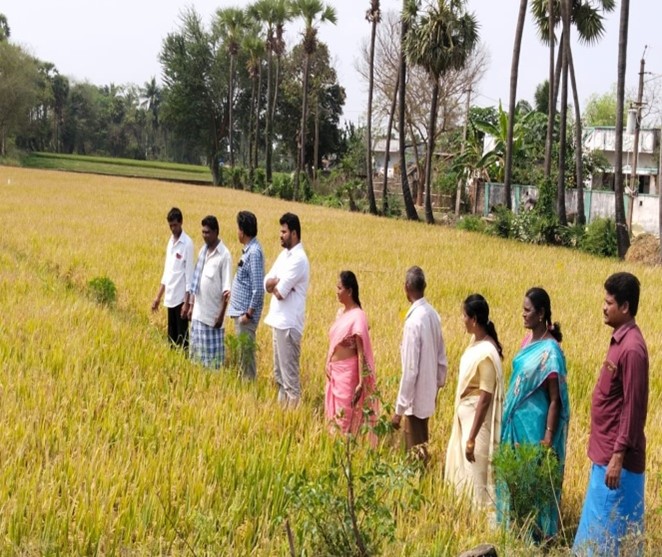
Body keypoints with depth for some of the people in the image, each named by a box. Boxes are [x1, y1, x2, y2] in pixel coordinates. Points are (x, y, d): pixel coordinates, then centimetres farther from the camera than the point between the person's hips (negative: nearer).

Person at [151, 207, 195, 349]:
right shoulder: (171, 241, 13)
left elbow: (189, 275, -13)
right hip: (170, 298, 8)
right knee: (171, 337, 10)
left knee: (182, 338, -4)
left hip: (180, 298, -7)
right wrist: (158, 297, 17)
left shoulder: (187, 243, -10)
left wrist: (186, 302, -16)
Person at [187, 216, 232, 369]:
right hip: (198, 312, 7)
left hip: (213, 314, -7)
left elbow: (226, 289, -14)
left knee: (213, 353, 0)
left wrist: (221, 315, -15)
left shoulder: (225, 255, -13)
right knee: (197, 349, 11)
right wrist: (191, 306, 14)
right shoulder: (202, 251, 9)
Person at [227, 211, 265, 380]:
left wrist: (249, 314, -19)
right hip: (240, 310, 10)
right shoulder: (249, 250, 10)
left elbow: (258, 289, -21)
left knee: (246, 352, -2)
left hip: (246, 312, -10)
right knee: (241, 352, 15)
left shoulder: (254, 252, -19)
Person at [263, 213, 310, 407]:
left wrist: (275, 284, 2)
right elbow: (267, 283, 11)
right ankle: (281, 405, 23)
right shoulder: (284, 254, 14)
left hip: (288, 324, -10)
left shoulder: (298, 259, -15)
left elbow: (280, 292, -19)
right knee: (279, 372, 16)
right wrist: (278, 282, -9)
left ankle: (292, 407, 0)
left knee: (289, 373, -5)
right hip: (278, 320, 10)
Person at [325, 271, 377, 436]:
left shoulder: (357, 317, -17)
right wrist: (328, 367, 17)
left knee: (345, 417, 0)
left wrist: (361, 382, -21)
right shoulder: (340, 312, 8)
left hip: (347, 373, -8)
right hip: (334, 372, 8)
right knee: (333, 415, 14)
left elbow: (362, 352, -19)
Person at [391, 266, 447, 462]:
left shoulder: (414, 321, -23)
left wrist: (399, 409, -18)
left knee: (414, 453, 1)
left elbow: (410, 370, -23)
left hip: (415, 399, -8)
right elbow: (441, 357, 10)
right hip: (428, 395, 8)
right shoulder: (433, 315, 1)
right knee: (421, 448, 19)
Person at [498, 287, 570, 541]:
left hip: (535, 424, -9)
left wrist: (548, 439, -20)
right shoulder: (529, 340, 5)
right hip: (518, 421, 9)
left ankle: (540, 533, 15)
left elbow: (555, 400, -19)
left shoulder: (550, 351, -20)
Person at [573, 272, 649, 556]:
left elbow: (633, 408, -21)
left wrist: (618, 457, -22)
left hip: (616, 459, -10)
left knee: (611, 531, -2)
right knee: (600, 529, 16)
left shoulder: (632, 348, -19)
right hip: (605, 454, 10)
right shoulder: (619, 341, 11)